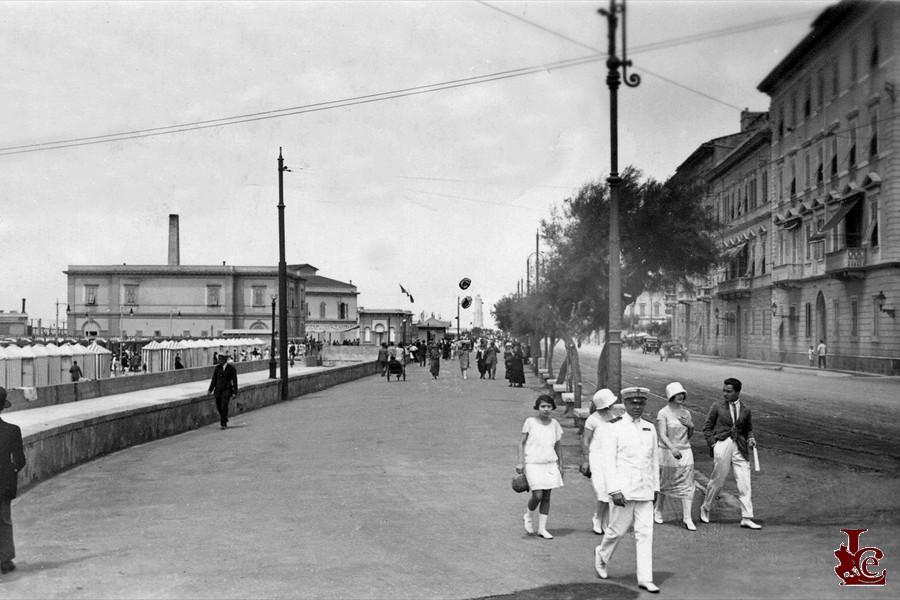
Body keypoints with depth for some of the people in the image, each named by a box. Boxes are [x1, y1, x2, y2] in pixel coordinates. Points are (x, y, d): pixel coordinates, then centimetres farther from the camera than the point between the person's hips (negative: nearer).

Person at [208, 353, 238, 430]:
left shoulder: (231, 368, -4)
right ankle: (224, 419, 34)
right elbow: (214, 379, 8)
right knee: (218, 407, 8)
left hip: (227, 390, -4)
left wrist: (235, 393, -6)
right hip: (218, 389, 4)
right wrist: (210, 390, 2)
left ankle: (223, 424, -1)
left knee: (224, 407, -12)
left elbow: (234, 381, -3)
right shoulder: (217, 367, 5)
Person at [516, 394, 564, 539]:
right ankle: (528, 516, 19)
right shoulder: (530, 422, -5)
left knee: (547, 496, 3)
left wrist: (560, 465, 12)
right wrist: (521, 462, -12)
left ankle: (542, 528, 13)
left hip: (550, 464, 4)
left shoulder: (554, 424, 6)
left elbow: (557, 446, 15)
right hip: (533, 464, -4)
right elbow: (521, 443, -3)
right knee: (537, 495, -12)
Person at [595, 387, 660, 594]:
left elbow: (654, 460, 17)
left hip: (645, 491, 4)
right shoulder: (614, 429, -5)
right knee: (618, 530, 5)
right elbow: (607, 461, -10)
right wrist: (614, 490, -17)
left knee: (645, 533, 0)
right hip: (623, 490, -4)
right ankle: (601, 555, 33)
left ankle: (645, 578, 3)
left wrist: (656, 487, 16)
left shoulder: (650, 429, 10)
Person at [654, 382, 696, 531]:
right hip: (667, 452, -4)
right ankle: (658, 510, 34)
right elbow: (662, 435, -20)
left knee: (687, 485, -4)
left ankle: (687, 518, -4)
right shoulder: (663, 413, -10)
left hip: (685, 453, 4)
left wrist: (691, 425, -4)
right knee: (664, 484, 10)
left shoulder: (686, 413, 7)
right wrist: (672, 448, -36)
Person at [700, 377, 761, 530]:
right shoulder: (717, 407, 4)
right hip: (722, 444, -2)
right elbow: (707, 427, 7)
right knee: (717, 480, 4)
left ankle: (746, 518, 0)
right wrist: (713, 443, -4)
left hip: (740, 447, 2)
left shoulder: (745, 409, 11)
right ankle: (705, 508, 27)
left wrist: (750, 438, 1)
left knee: (744, 483, -3)